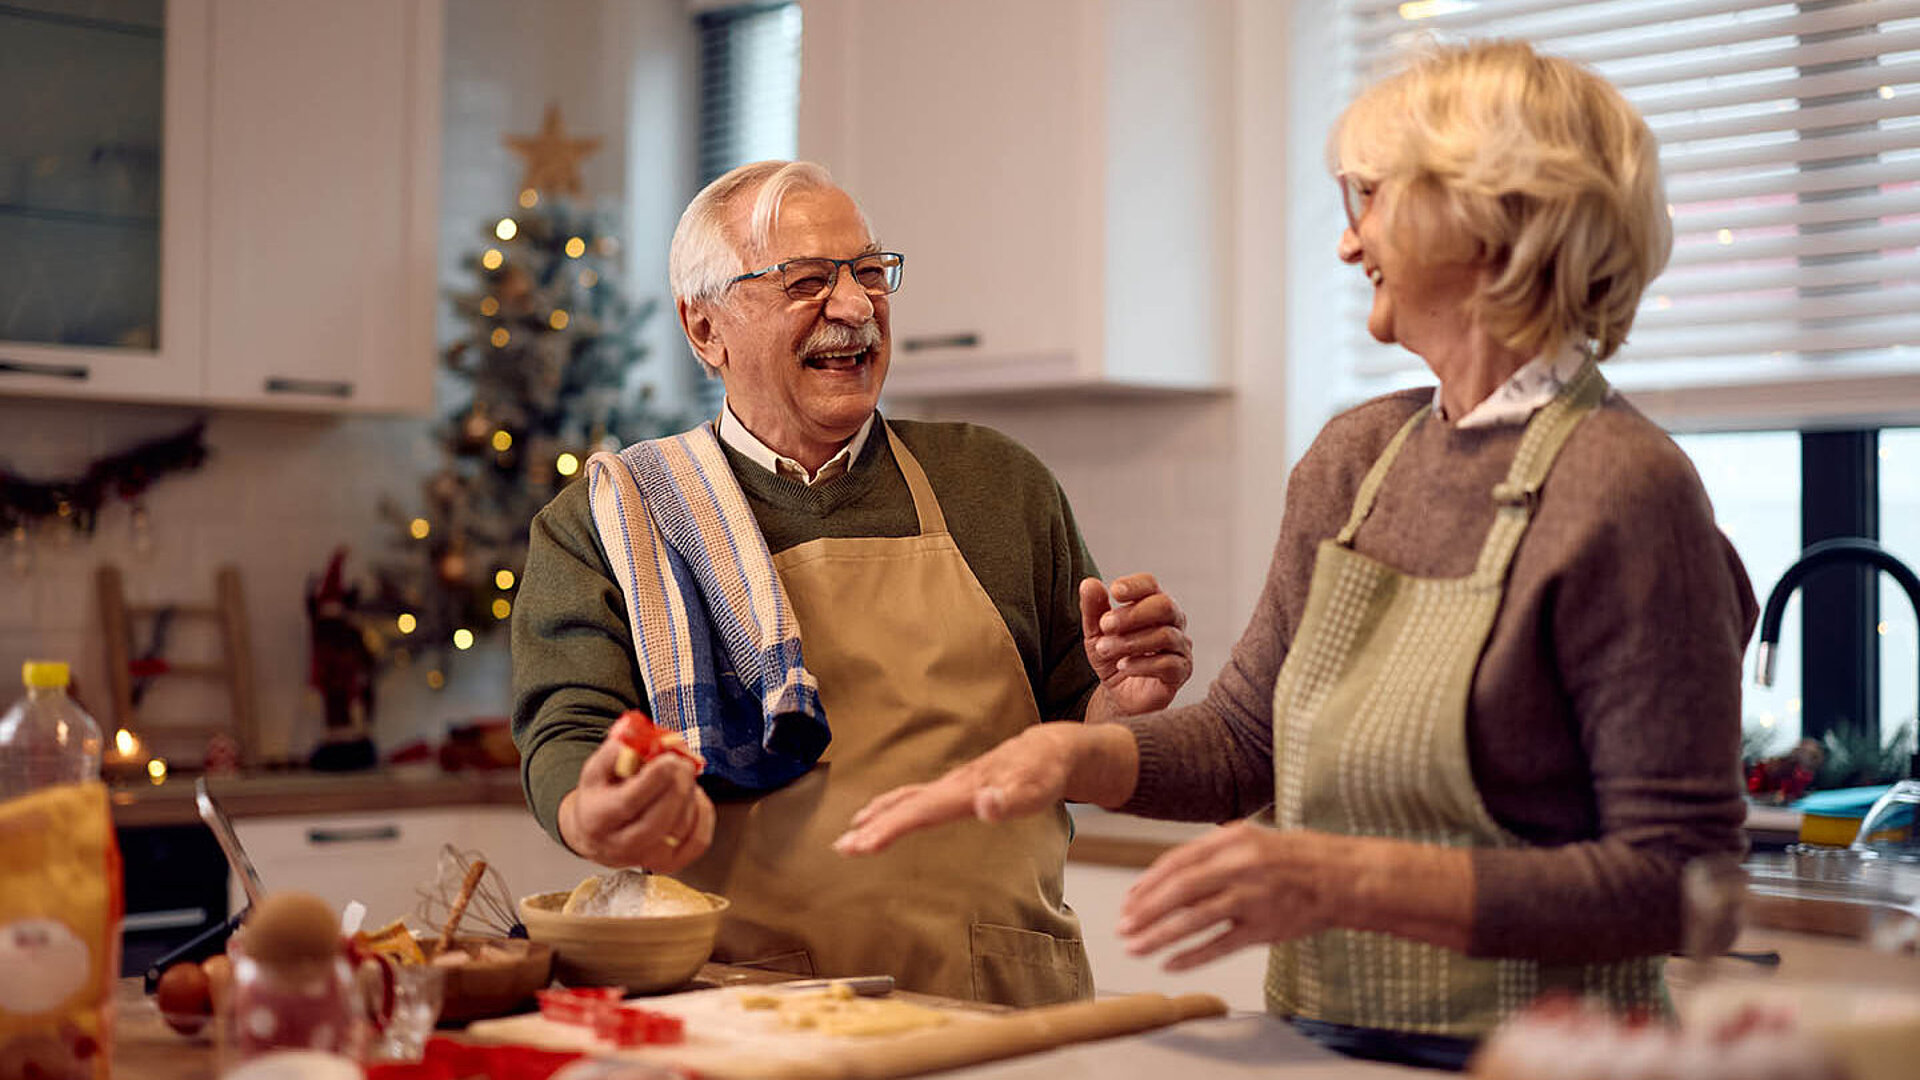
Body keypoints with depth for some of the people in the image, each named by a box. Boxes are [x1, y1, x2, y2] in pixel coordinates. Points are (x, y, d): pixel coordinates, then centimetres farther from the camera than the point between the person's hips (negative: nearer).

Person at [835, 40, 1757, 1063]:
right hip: (1319, 1047, 6)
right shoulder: (1354, 459, 8)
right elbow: (1245, 734, 15)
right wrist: (1072, 752, -3)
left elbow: (1677, 881, -16)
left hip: (1517, 1061, -6)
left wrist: (1355, 880, -23)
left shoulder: (1625, 492, -14)